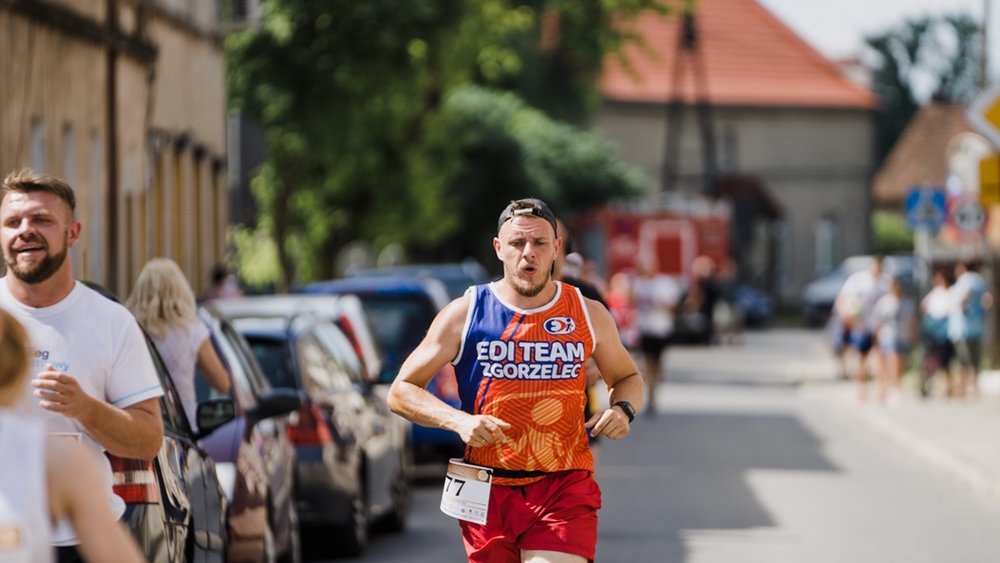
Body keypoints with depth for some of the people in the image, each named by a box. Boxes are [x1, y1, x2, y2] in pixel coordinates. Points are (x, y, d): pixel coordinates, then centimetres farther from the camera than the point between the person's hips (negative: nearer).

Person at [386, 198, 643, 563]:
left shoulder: (590, 316, 6)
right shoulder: (464, 314, 1)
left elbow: (627, 377, 24)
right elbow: (401, 391, 3)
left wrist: (622, 408, 0)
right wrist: (458, 420, -15)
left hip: (565, 490, -1)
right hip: (488, 489, 1)